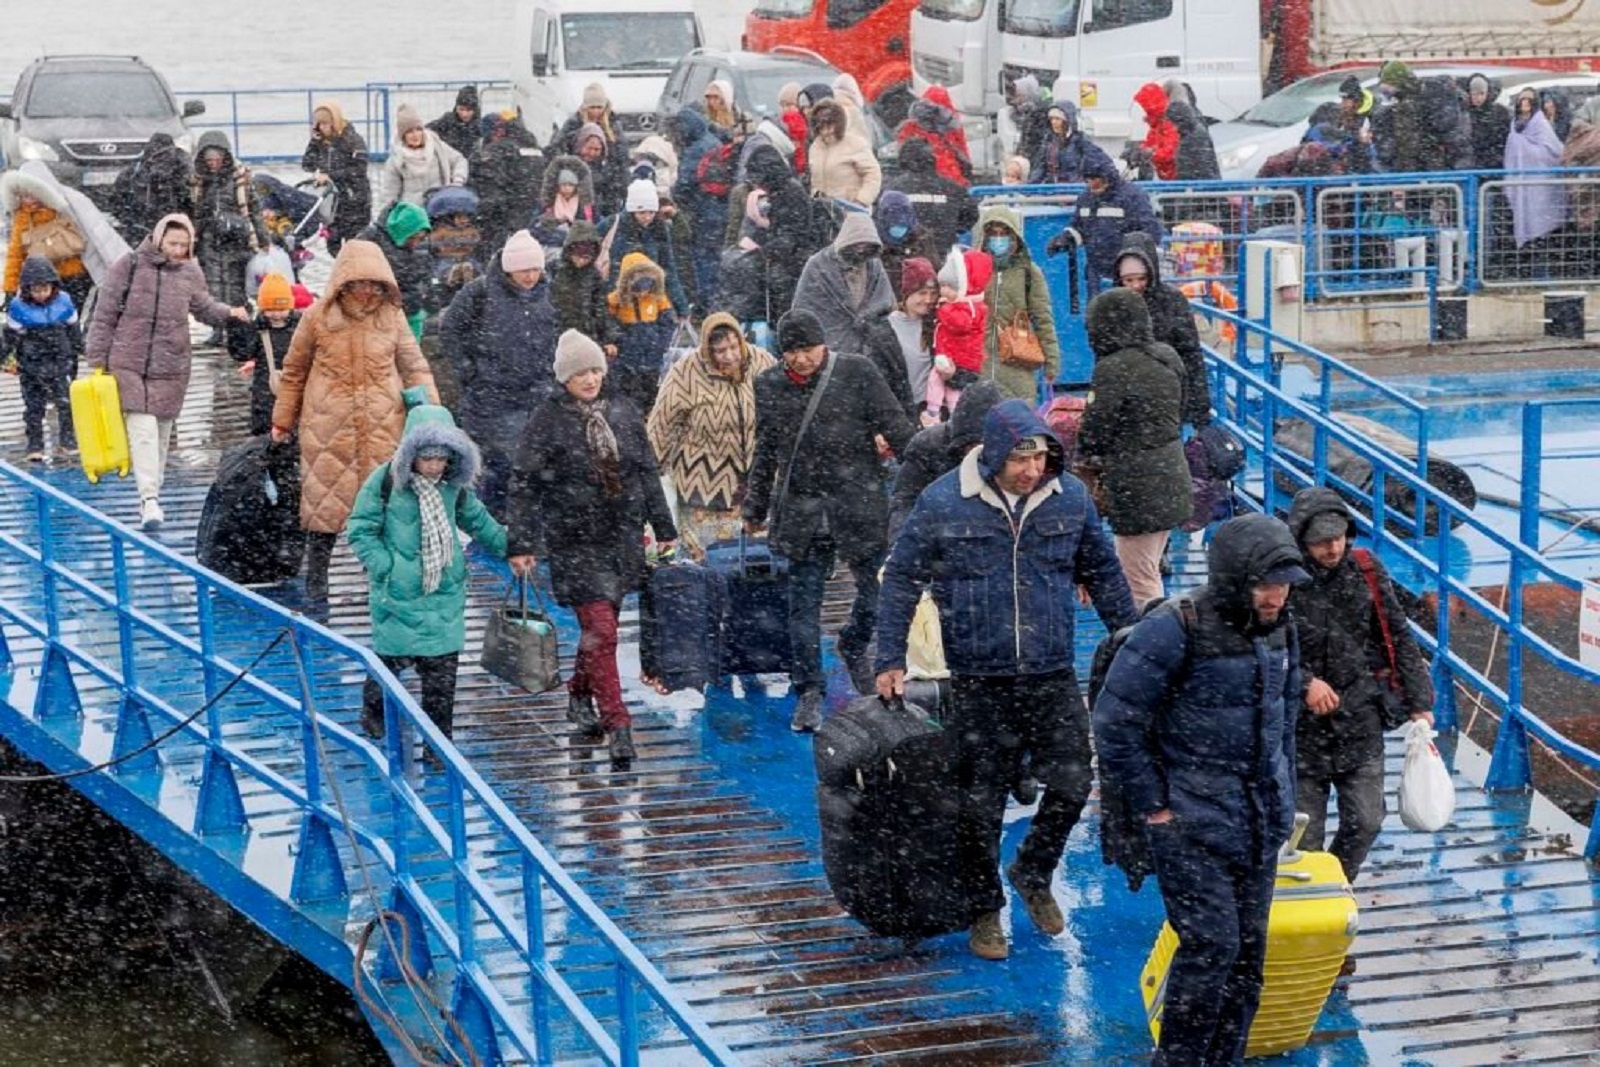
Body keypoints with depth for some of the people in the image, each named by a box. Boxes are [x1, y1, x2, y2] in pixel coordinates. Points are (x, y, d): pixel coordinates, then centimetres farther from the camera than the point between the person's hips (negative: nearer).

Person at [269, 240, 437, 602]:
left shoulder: (392, 316, 2)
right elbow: (294, 371, 8)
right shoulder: (318, 316, -3)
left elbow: (415, 367, 9)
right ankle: (315, 584, 13)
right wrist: (283, 419, 12)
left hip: (382, 428, 1)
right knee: (324, 502, 1)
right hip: (328, 427, -1)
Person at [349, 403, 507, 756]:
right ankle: (374, 708, 39)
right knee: (394, 656, 8)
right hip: (399, 594, -4)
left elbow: (476, 520, 20)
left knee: (443, 667, 3)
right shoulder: (386, 482, -12)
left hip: (446, 594, 4)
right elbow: (361, 531, -7)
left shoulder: (455, 484, 3)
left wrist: (508, 546, 16)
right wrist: (386, 567, -17)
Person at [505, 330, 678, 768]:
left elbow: (648, 472, 14)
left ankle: (580, 695, 38)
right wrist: (520, 543, -10)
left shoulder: (622, 412, 6)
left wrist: (663, 527, 15)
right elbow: (524, 484, -7)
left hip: (623, 536, 5)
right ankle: (617, 726, -5)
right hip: (574, 542, -5)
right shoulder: (546, 419, -8)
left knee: (601, 624, 14)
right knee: (600, 630, -9)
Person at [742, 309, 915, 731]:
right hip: (800, 511, 2)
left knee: (878, 591, 3)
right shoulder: (769, 386, 7)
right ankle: (808, 692, 10)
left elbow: (897, 430, -1)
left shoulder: (857, 374, -3)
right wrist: (755, 510, 21)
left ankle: (853, 647, 33)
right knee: (804, 603, 2)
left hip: (858, 504, -2)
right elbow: (765, 453, 17)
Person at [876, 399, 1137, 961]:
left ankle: (1034, 873, 30)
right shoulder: (942, 504, -9)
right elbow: (901, 580, 0)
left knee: (1072, 783, 3)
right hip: (978, 684, -2)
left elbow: (1102, 571, 14)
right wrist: (890, 661, -3)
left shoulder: (1071, 498, 0)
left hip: (1052, 679, 2)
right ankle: (985, 910, 23)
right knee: (980, 803, 4)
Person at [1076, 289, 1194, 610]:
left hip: (1138, 487, -9)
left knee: (1141, 583, 1)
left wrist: (1089, 456, 10)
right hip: (1171, 480, 9)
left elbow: (1094, 430, -13)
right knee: (1149, 571, 20)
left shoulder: (1113, 369, -18)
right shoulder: (1166, 359, 7)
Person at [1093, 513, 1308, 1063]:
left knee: (1249, 949, 10)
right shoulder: (1173, 632, -18)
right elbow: (1116, 722, -15)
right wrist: (1151, 805, -11)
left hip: (1260, 822, 7)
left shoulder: (1279, 629, 5)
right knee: (1212, 944, -10)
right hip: (1193, 822, -7)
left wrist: (1282, 799, 17)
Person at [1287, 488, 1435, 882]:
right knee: (1304, 834, 4)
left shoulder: (1366, 571, -3)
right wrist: (1304, 683, -20)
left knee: (1365, 821, 2)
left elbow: (1399, 639, 4)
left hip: (1359, 720, 3)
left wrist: (1419, 702, 2)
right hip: (1302, 727, -2)